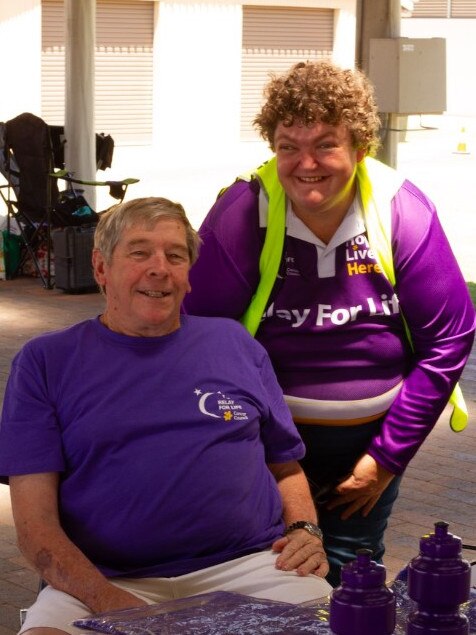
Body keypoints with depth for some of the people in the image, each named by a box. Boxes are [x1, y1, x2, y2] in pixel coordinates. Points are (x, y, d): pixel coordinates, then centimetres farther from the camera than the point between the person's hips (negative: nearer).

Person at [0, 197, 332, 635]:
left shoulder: (234, 343, 19)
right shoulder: (46, 361, 9)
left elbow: (286, 466, 24)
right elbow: (35, 520, 1)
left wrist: (304, 530, 2)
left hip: (249, 565, 2)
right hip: (108, 580, -1)